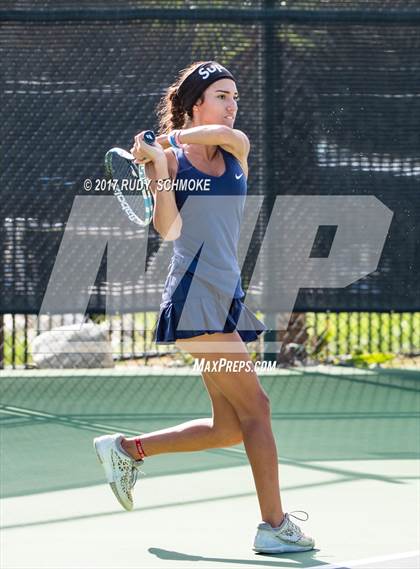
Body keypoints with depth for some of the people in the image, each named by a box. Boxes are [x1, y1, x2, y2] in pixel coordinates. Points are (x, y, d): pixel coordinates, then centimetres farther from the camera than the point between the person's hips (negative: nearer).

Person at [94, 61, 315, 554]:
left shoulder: (236, 151, 15)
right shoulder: (167, 159, 0)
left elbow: (225, 134, -11)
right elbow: (168, 230, -11)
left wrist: (169, 138, -16)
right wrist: (158, 166, -19)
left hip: (226, 295, 7)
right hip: (195, 296, -7)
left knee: (229, 428, 7)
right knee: (255, 405, -11)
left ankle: (127, 449, 22)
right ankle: (274, 525, -8)